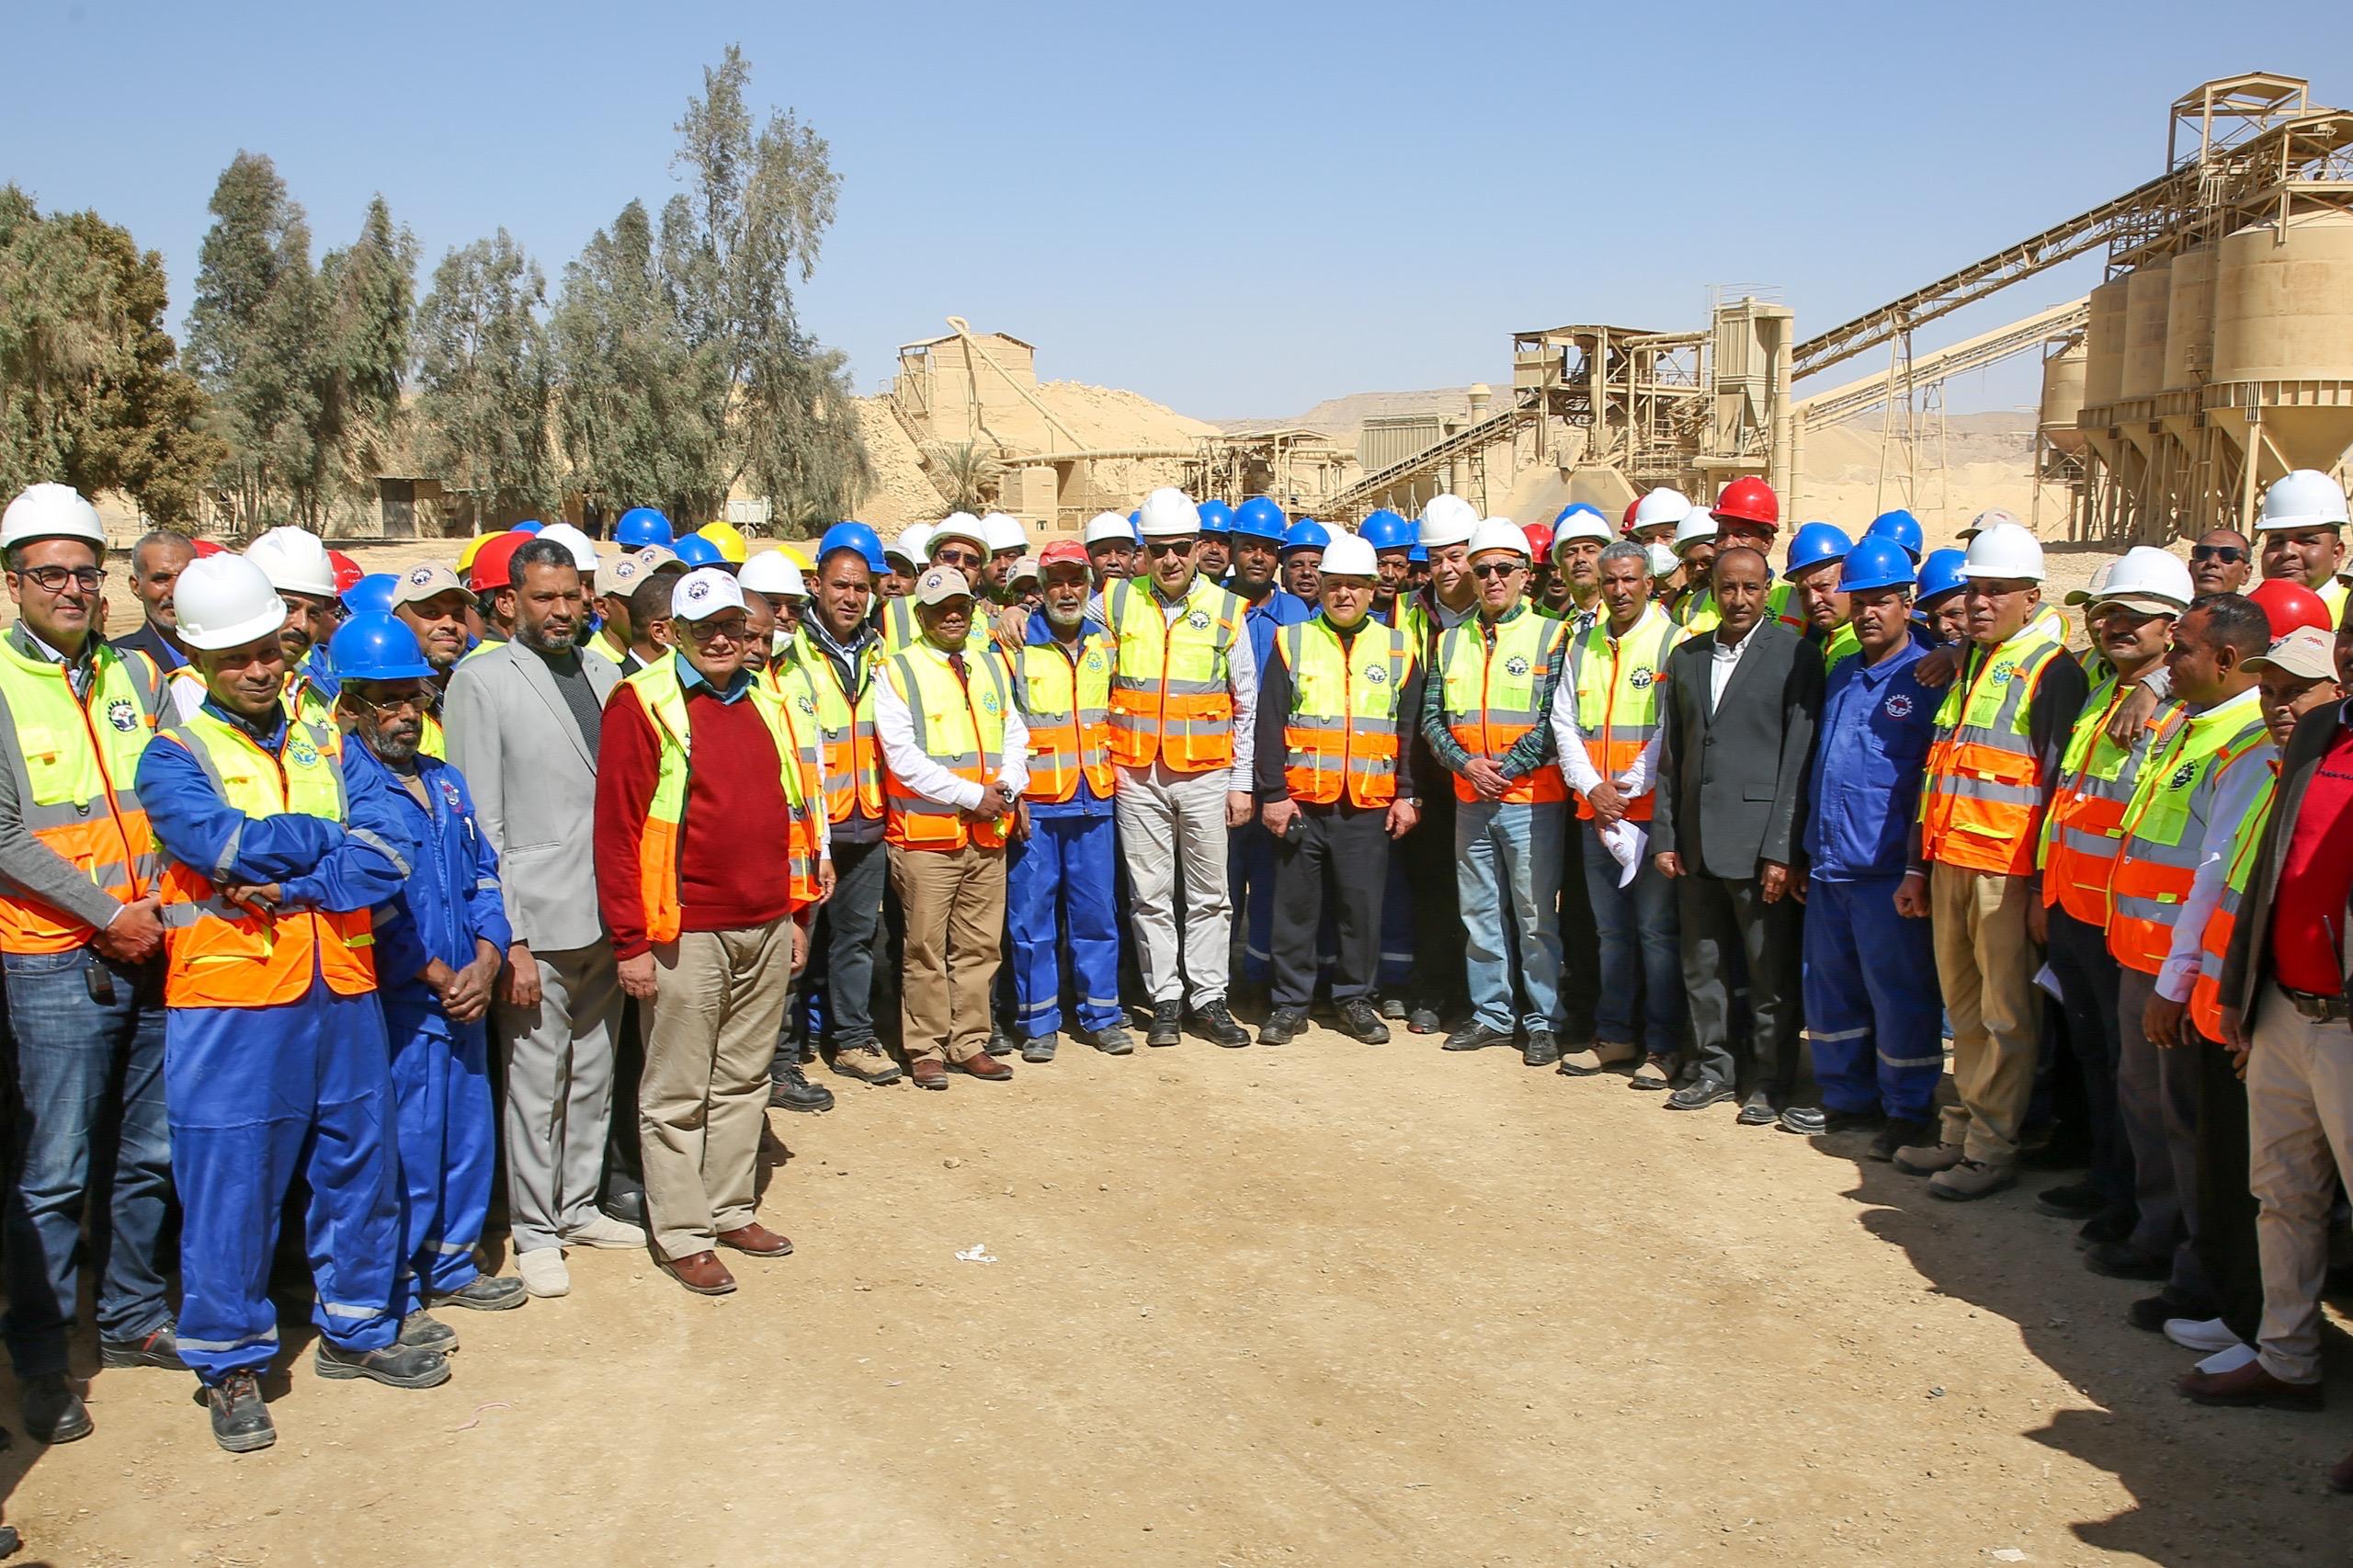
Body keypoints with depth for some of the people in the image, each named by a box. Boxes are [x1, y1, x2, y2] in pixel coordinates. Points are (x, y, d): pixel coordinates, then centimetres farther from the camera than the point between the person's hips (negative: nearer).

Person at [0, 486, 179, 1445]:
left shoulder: (135, 674, 10)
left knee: (147, 1158, 13)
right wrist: (107, 914, -13)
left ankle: (133, 1320, 29)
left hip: (153, 955, 5)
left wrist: (161, 904, -4)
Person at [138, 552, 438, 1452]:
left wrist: (292, 887, -18)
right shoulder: (174, 756, 0)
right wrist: (335, 839, -8)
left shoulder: (329, 745, 10)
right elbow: (228, 844, -20)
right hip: (230, 1005, -4)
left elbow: (388, 856, -5)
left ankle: (355, 1329, 31)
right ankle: (229, 1362, 21)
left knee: (358, 1166, 13)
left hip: (342, 993, 4)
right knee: (229, 1183, 4)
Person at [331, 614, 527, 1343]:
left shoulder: (445, 781, 12)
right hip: (396, 1003, -7)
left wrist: (486, 960, -5)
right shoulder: (339, 787, -9)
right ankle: (394, 1298, 15)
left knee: (469, 1133, 14)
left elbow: (482, 874, 11)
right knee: (403, 1148, 0)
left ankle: (451, 1266, 31)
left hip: (464, 992, 7)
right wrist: (440, 978, -12)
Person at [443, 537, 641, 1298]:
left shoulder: (604, 673, 9)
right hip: (539, 919, -5)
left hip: (608, 913, 5)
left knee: (593, 1076, 16)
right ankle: (535, 1231, 20)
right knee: (535, 1083, 4)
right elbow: (480, 820, -9)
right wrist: (508, 938, -13)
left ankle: (578, 1206, 32)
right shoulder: (482, 681, -6)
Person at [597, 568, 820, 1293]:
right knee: (677, 1094, 5)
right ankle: (683, 1236, 16)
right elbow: (616, 826, -10)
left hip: (766, 928, 6)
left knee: (744, 1081, 16)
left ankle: (733, 1211, 29)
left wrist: (796, 913, 15)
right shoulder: (644, 702, -8)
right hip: (687, 933, -6)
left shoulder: (764, 701, 11)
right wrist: (631, 941, -12)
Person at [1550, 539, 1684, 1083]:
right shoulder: (1583, 644, 12)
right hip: (1596, 812, 5)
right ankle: (1614, 1035, 23)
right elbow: (1564, 721, 9)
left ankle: (1663, 1045, 8)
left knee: (1657, 930, -1)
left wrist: (1628, 790, -12)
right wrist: (1592, 786, -4)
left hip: (1652, 810, -5)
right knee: (1611, 930, 13)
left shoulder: (1673, 642, -4)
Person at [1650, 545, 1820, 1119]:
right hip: (1696, 844, 5)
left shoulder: (1794, 656, -5)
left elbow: (1799, 759, -9)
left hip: (1759, 845, -5)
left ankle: (1770, 1082, 17)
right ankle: (1713, 1069, 27)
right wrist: (1664, 836, 8)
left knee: (1770, 974, 4)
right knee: (1702, 969, 13)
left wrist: (1782, 850, -13)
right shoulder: (1686, 657, 12)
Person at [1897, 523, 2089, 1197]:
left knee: (2005, 1014, 0)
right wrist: (1918, 866, 18)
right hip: (1950, 863, 7)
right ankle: (1962, 1131, 23)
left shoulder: (2053, 672, -7)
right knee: (1965, 1008, 14)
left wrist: (2044, 880, -14)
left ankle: (1992, 1148, 8)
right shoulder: (1965, 665, 16)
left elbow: (2058, 780, -11)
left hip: (2008, 871, -7)